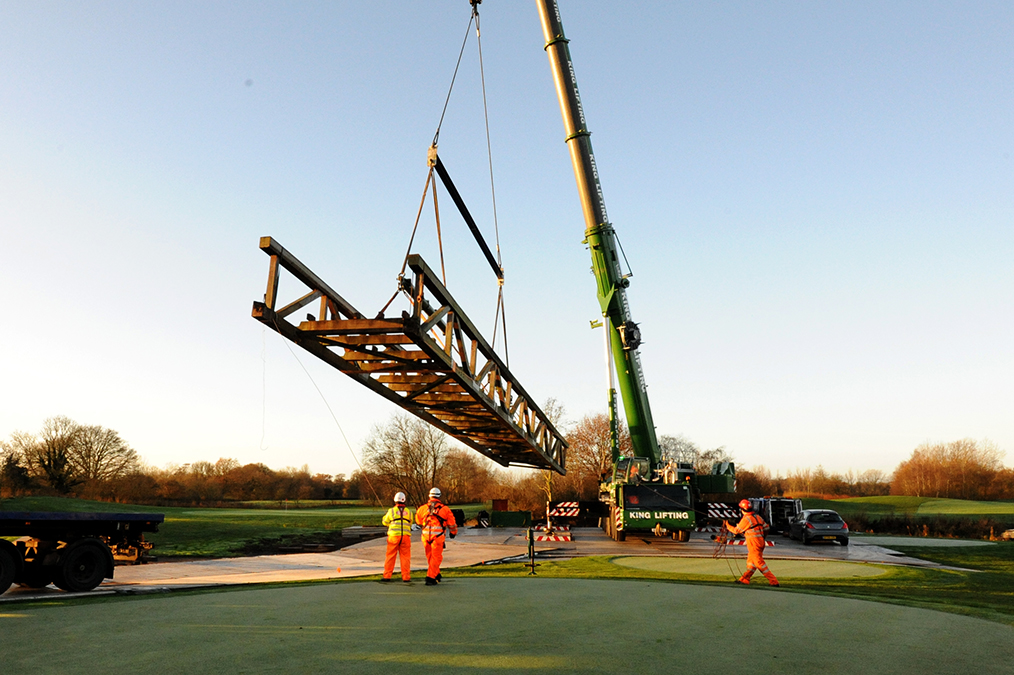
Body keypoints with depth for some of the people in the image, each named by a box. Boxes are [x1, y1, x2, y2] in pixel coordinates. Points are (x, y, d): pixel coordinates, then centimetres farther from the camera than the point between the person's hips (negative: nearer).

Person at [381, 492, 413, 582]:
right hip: (405, 536, 1)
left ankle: (387, 576, 12)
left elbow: (385, 522, 12)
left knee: (390, 556, 9)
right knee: (405, 556, 6)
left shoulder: (391, 511, 0)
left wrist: (386, 514, 30)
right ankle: (406, 577, 5)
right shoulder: (408, 512, 7)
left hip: (394, 535, -1)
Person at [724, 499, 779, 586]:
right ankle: (744, 580, 20)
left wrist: (727, 526, 10)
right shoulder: (758, 517, 10)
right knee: (751, 562, 14)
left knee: (760, 563, -4)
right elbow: (766, 527, 15)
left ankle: (774, 581, -4)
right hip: (760, 542, 9)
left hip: (754, 544, -9)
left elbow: (736, 530, -6)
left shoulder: (746, 519, -14)